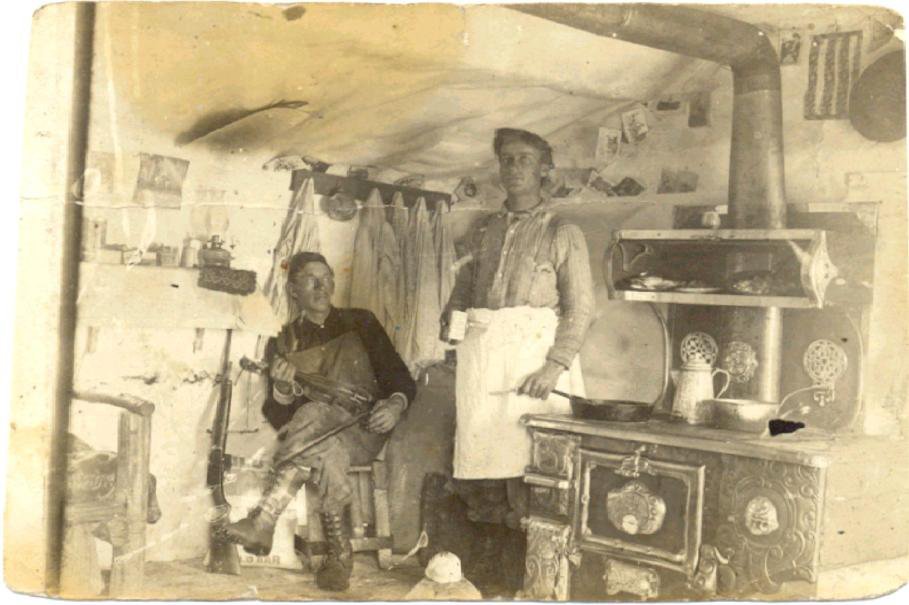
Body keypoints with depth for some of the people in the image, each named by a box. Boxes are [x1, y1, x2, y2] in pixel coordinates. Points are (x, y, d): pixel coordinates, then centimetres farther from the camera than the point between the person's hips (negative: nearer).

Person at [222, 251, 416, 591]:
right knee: (328, 450, -37)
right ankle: (339, 555, -43)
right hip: (320, 435, 2)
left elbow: (400, 378, 8)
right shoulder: (283, 344, 12)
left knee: (314, 415, -35)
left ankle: (264, 521, -46)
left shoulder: (360, 323, 11)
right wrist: (282, 391, -18)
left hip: (365, 433, -2)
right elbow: (278, 420, 6)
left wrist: (395, 404, -16)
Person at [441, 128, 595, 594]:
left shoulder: (563, 234, 5)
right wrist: (452, 313, 4)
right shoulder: (485, 231, 19)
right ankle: (493, 554, 15)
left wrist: (555, 365, -15)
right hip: (481, 353, 4)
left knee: (527, 453, -9)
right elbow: (464, 284, 25)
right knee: (481, 451, 2)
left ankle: (528, 564, 3)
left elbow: (580, 308, -3)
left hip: (533, 351, -4)